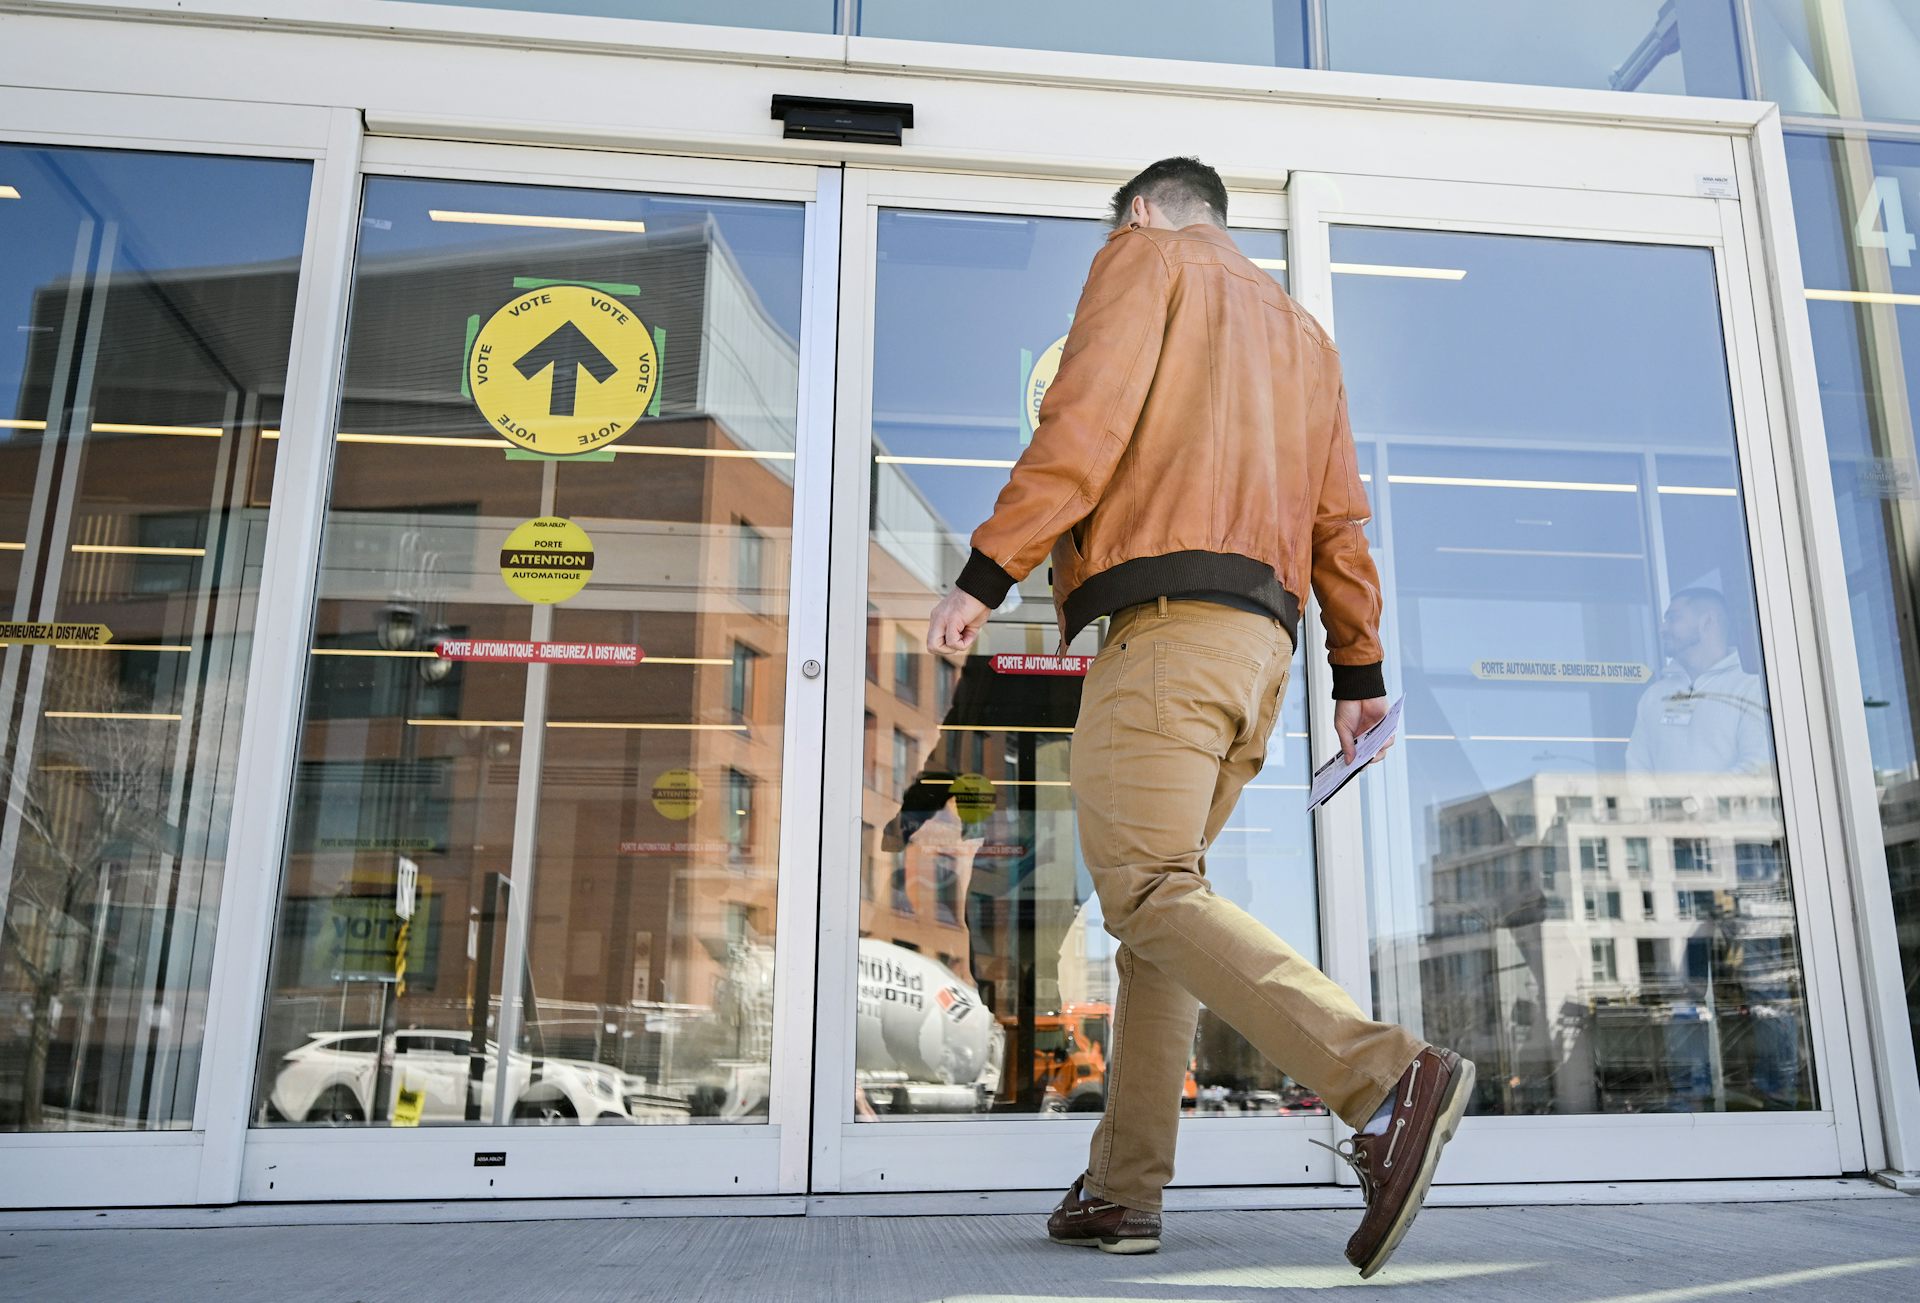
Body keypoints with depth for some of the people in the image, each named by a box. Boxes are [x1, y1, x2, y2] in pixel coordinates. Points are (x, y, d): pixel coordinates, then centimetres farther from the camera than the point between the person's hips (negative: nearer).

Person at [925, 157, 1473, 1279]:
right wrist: (1361, 669, 19)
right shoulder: (1301, 329, 30)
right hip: (1265, 638, 8)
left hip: (1164, 617, -8)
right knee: (1159, 895, 8)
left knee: (1148, 891, -14)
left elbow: (1086, 424, -9)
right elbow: (1339, 514, 22)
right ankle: (1124, 1188, 7)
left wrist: (986, 575, -13)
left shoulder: (1145, 258, 10)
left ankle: (1389, 1077, -28)